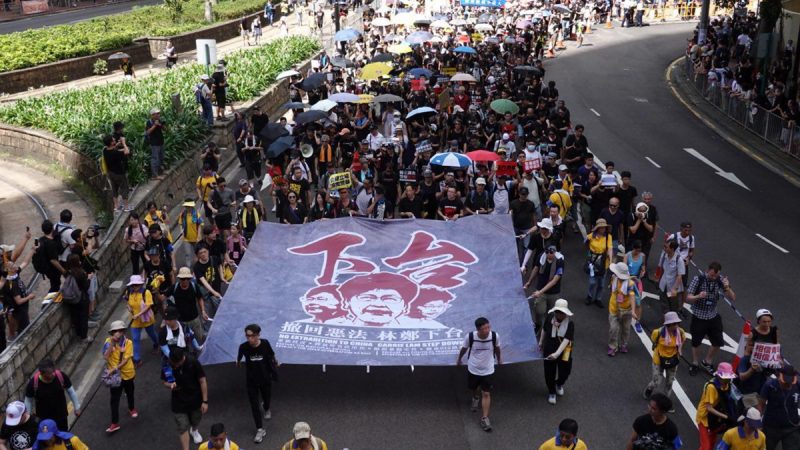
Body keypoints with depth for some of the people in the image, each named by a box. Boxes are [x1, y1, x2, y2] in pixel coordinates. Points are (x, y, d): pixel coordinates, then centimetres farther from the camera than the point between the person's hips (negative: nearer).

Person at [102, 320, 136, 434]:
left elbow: (125, 360, -19)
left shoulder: (128, 343, -16)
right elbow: (105, 357, -24)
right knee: (114, 399, 2)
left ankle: (132, 408, 51)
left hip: (127, 373, 0)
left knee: (129, 393, 23)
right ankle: (114, 423, 9)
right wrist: (112, 343, -29)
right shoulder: (108, 341, -12)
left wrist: (114, 369, -27)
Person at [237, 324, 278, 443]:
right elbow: (239, 357, 0)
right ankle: (260, 430, 17)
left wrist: (275, 363, 17)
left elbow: (272, 355, -1)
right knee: (254, 406, 3)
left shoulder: (265, 344, -24)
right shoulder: (243, 347, -24)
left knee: (266, 398, 25)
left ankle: (266, 409, 60)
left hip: (266, 379, 1)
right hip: (251, 381, -1)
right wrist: (238, 362, 20)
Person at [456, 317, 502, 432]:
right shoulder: (470, 336, -28)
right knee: (472, 389, 24)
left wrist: (499, 359, 18)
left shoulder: (495, 336, -25)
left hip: (488, 370, -1)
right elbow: (464, 348, -5)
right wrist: (459, 359, 13)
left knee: (486, 394, 0)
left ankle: (484, 418, 13)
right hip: (473, 369, 1)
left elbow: (497, 348, 0)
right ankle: (476, 397, 59)